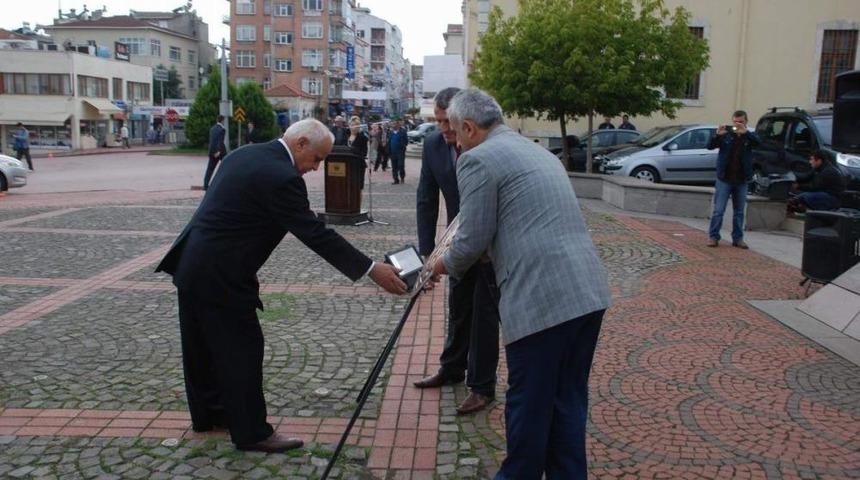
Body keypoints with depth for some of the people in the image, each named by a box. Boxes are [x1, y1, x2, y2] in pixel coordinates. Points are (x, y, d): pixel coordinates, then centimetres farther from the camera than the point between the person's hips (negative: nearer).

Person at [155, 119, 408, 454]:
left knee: (202, 346, 21)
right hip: (219, 276, -10)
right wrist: (371, 270, -20)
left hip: (190, 265, 10)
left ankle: (207, 413, 39)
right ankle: (251, 432, 14)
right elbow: (316, 234, -22)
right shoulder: (282, 177, -20)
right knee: (242, 350, 2)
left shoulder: (245, 154, 9)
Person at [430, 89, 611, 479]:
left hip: (541, 299, -8)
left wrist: (445, 266, 15)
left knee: (527, 405, 9)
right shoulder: (539, 151, 23)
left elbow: (473, 239, -6)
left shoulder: (478, 159, -4)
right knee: (568, 401, 19)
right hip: (589, 292, 9)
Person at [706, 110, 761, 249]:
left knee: (739, 211, 9)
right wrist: (717, 135, -28)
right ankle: (713, 236, 4)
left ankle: (738, 238, 16)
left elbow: (757, 142, -17)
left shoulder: (749, 136, 4)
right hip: (724, 179, -2)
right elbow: (710, 146, -9)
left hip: (742, 180, 2)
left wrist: (745, 132, -34)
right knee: (718, 210, -2)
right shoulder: (726, 134, 1)